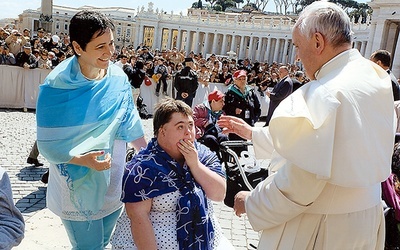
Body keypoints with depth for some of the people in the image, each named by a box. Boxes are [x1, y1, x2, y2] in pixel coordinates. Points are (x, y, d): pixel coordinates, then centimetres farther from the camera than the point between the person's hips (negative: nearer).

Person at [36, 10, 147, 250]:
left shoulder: (118, 77, -6)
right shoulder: (58, 87, -20)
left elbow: (130, 123, 4)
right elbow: (48, 145, -17)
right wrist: (83, 160, -32)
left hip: (114, 187, 5)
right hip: (79, 188, -4)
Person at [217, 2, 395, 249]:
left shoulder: (324, 94, -26)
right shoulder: (375, 77, 2)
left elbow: (298, 183, -26)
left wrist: (251, 202, -8)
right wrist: (252, 133, 14)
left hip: (319, 228, -8)